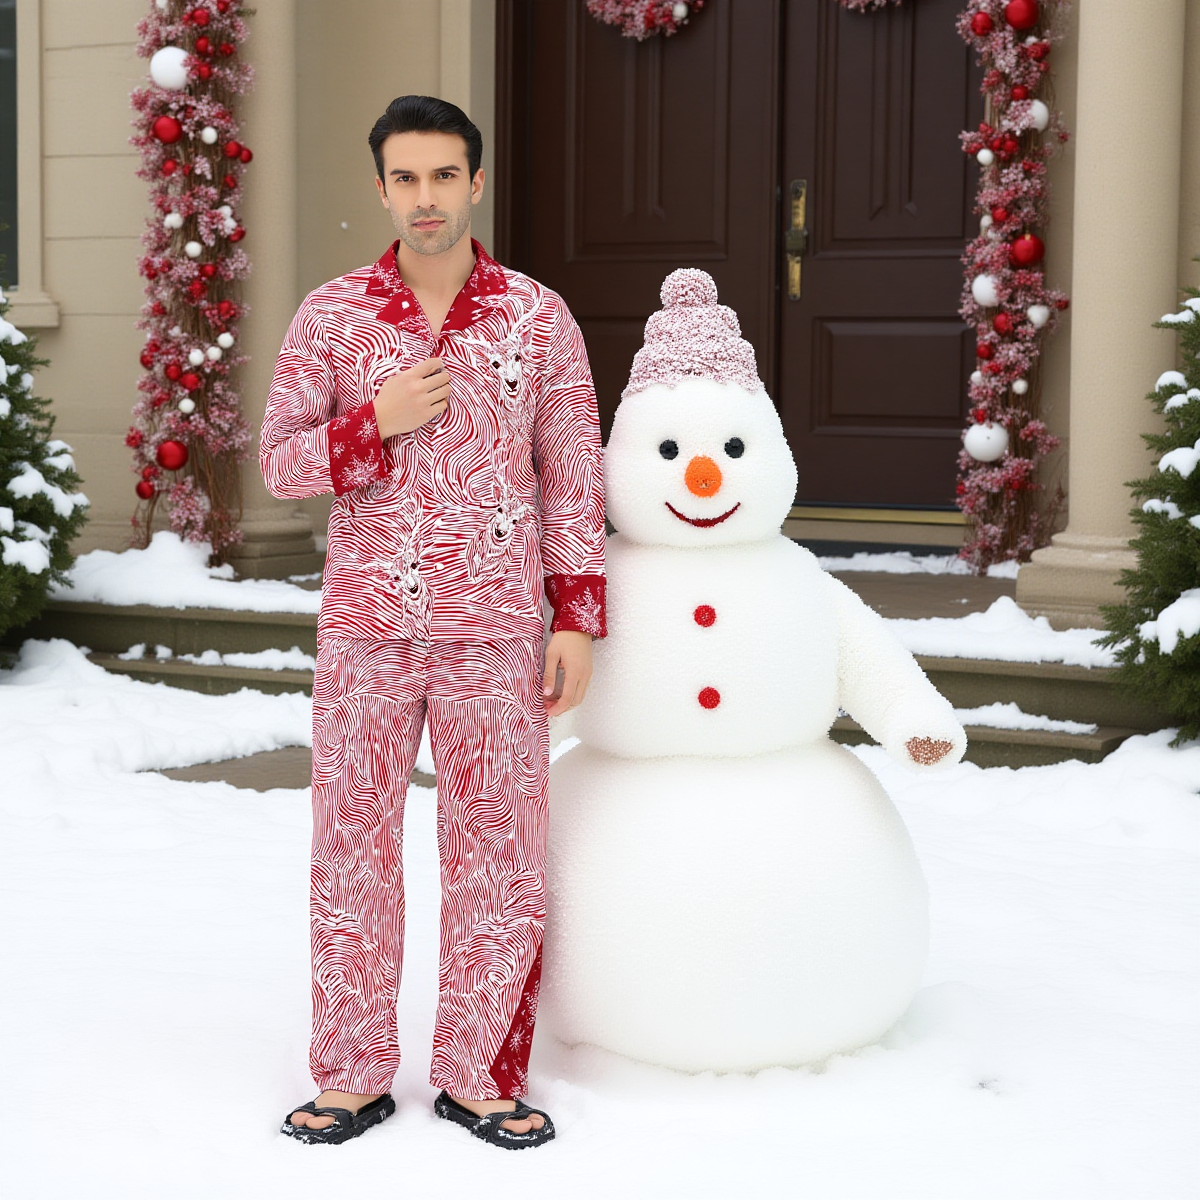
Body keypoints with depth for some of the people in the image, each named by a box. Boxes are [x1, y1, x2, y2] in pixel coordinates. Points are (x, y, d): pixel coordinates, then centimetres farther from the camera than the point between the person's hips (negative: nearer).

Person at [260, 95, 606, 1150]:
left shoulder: (538, 317, 2)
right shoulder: (332, 314, 3)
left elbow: (572, 475, 4)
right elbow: (281, 461, 4)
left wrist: (577, 621, -2)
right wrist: (379, 422, -13)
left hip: (496, 635, -1)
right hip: (364, 628, 1)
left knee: (498, 856, 4)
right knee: (352, 849, 6)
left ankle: (478, 1076, 16)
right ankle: (354, 1075, 18)